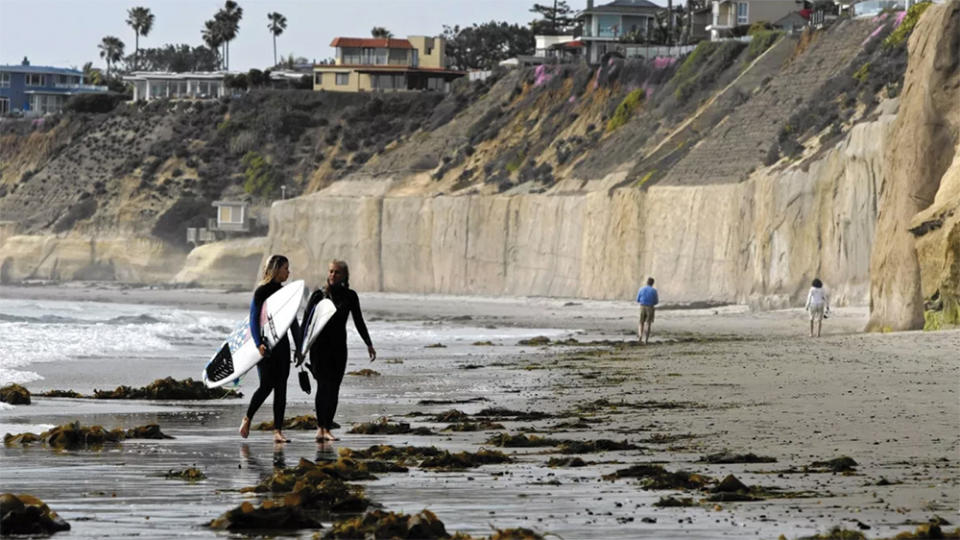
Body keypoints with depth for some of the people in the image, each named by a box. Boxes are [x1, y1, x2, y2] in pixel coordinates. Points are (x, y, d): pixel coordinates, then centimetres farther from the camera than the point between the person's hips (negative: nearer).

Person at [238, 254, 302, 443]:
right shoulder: (261, 291, -6)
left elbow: (293, 322, 16)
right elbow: (253, 319, -12)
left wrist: (299, 348, 13)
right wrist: (258, 343, -24)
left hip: (282, 344, 6)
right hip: (265, 345, -6)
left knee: (281, 387, 0)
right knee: (266, 385, -11)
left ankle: (278, 431, 0)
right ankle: (247, 419, 10)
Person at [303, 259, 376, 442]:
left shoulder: (350, 296, 6)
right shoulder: (319, 295, 0)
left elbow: (359, 322, 14)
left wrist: (369, 344, 11)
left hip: (339, 347, 2)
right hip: (320, 346, -2)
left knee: (334, 388, 0)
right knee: (324, 384, -11)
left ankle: (326, 428, 6)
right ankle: (321, 427, -8)